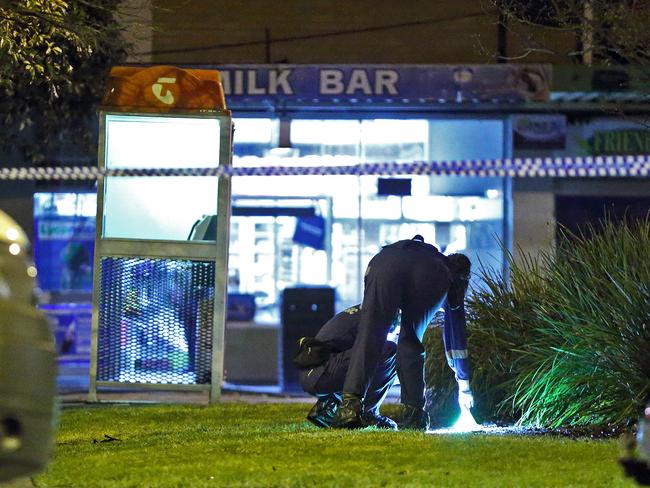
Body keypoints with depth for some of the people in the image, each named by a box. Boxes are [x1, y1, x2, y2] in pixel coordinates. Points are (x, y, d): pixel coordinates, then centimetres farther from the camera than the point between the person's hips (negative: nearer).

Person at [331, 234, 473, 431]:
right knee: (410, 344, 15)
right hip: (430, 276, -1)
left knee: (368, 336, -5)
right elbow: (457, 334, 43)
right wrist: (464, 385, 50)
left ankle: (350, 406, -21)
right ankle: (412, 413, 6)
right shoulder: (454, 277, 40)